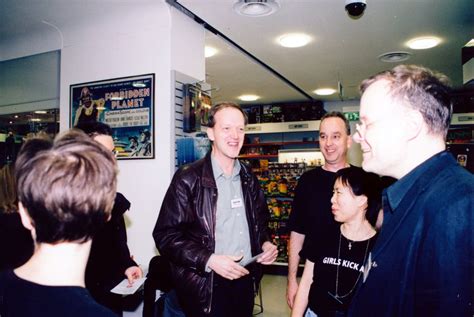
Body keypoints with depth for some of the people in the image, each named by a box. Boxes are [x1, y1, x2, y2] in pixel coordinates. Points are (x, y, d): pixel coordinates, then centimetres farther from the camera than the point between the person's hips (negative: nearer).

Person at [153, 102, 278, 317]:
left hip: (245, 281, 5)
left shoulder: (249, 179, 7)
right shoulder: (188, 179, -11)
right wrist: (209, 260, -21)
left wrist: (265, 243, -1)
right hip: (206, 287, -5)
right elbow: (166, 235, -13)